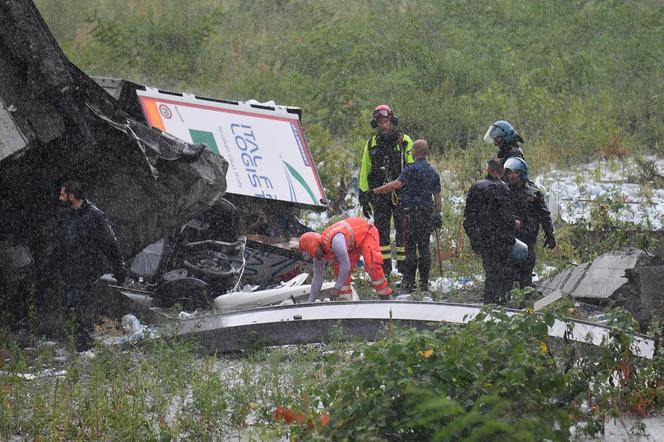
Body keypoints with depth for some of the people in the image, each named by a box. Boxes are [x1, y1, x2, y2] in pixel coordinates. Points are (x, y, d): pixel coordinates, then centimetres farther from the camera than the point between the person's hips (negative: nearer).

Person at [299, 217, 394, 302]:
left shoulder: (335, 241, -41)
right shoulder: (319, 254, -12)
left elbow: (345, 265, -38)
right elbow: (317, 278, -3)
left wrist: (337, 288, -30)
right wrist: (311, 302, -2)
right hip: (353, 243, 8)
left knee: (371, 264, -26)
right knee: (339, 270, -4)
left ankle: (384, 297, -15)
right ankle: (345, 301, -1)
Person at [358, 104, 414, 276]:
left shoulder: (404, 141, -1)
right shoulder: (372, 144, 9)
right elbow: (365, 170, 12)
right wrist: (364, 198, 9)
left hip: (401, 193, -3)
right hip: (380, 194, 3)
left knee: (403, 229, -2)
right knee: (381, 230, 3)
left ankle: (403, 266, 3)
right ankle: (385, 267, 8)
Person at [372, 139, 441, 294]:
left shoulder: (411, 169, -10)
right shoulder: (433, 171, 13)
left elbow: (397, 184, -22)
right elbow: (437, 196, 14)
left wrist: (377, 190, -19)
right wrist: (437, 215, 20)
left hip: (412, 213, -6)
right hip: (427, 214, 6)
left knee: (410, 247, -5)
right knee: (424, 247, 9)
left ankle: (408, 282, -7)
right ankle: (424, 283, 9)